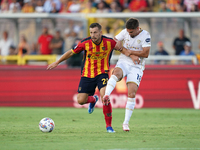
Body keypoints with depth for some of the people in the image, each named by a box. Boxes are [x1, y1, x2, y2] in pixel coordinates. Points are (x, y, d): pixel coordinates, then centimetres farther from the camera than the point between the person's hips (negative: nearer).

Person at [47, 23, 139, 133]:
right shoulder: (85, 43, -13)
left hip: (102, 73, -2)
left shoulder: (109, 42, -13)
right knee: (80, 100, -1)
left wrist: (132, 56, -6)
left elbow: (121, 48, 6)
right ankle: (93, 99, 38)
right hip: (87, 74, 2)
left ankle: (109, 126, -11)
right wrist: (57, 62, 5)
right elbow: (71, 52, 1)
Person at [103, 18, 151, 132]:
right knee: (116, 73, -36)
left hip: (136, 67, -2)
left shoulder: (145, 36, -9)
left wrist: (130, 51, -13)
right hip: (123, 62, 2)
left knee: (132, 94, -11)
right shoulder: (125, 32, 2)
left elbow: (146, 54, -13)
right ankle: (106, 96, -57)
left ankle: (126, 122, -3)